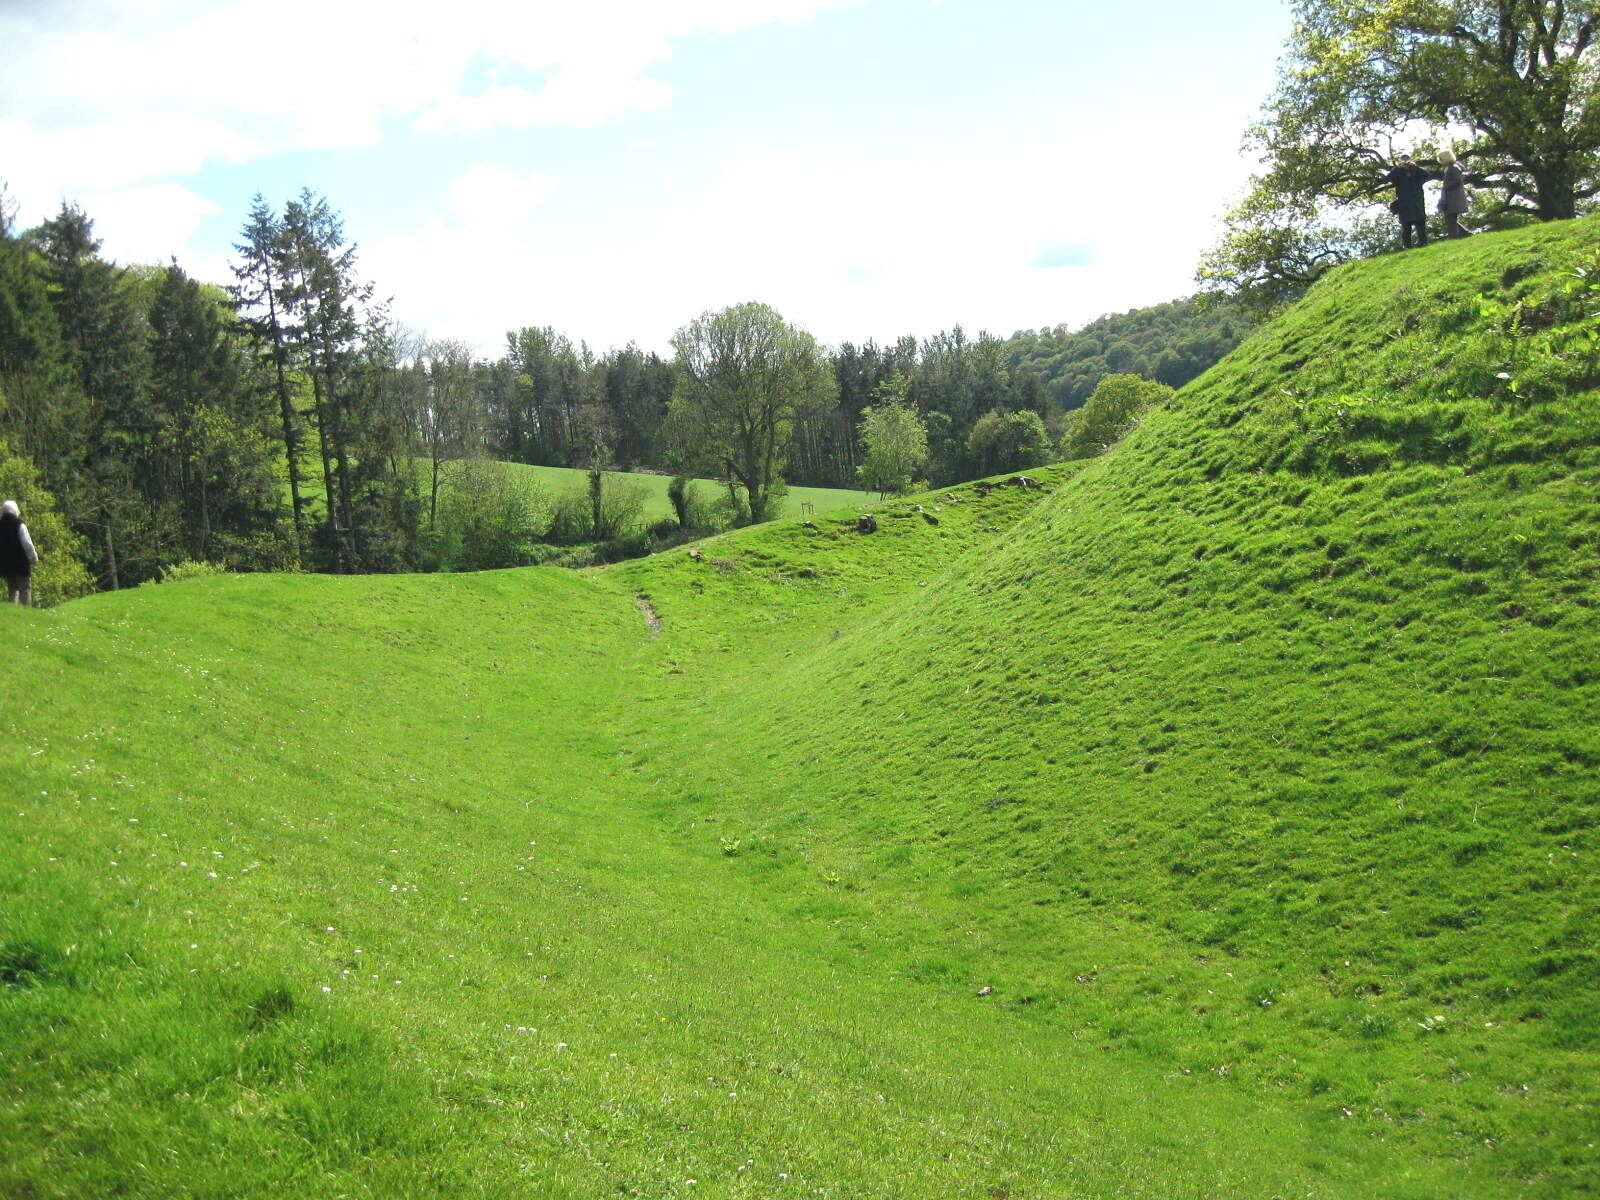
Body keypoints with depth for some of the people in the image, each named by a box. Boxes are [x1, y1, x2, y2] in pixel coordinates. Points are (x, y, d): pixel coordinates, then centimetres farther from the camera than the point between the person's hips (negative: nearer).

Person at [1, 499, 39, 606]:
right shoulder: (19, 525, -12)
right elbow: (27, 544, -13)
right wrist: (34, 557, -1)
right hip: (21, 563, -5)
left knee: (12, 589, 16)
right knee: (25, 589, -1)